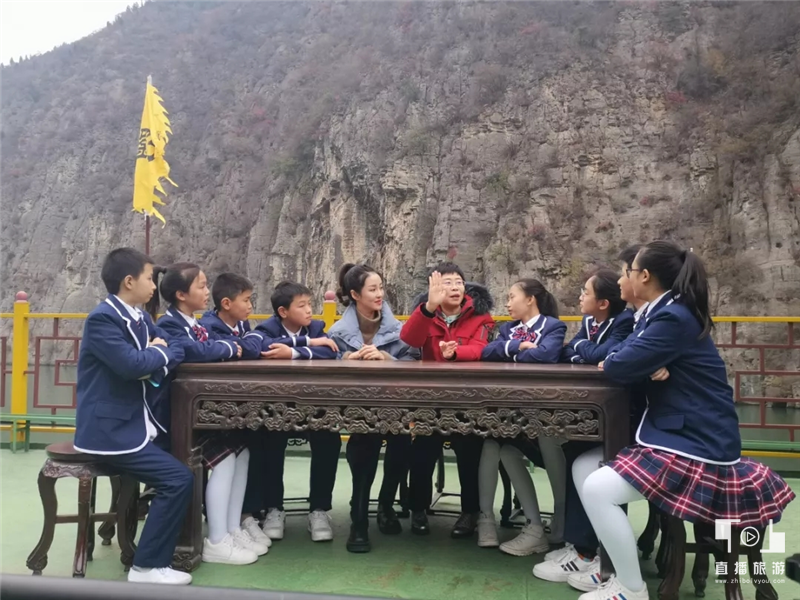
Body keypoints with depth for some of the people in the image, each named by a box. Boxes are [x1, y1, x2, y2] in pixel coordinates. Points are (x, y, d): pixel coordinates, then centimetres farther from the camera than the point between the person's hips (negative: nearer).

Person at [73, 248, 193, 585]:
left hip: (136, 421, 9)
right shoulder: (102, 319, -16)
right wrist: (160, 352, -9)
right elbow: (133, 364, -29)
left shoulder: (140, 317, 11)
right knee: (178, 478, -16)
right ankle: (147, 566, -4)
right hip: (111, 429, -9)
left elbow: (176, 350, 9)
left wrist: (159, 354, -13)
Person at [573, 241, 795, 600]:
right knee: (583, 467, 5)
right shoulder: (666, 312, 13)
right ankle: (622, 567, 13)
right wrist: (649, 367, -13)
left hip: (696, 445, -10)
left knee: (598, 489, -21)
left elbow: (619, 368, -24)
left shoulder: (675, 318, -20)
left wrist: (610, 362, 0)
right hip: (673, 431, 10)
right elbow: (635, 361, 11)